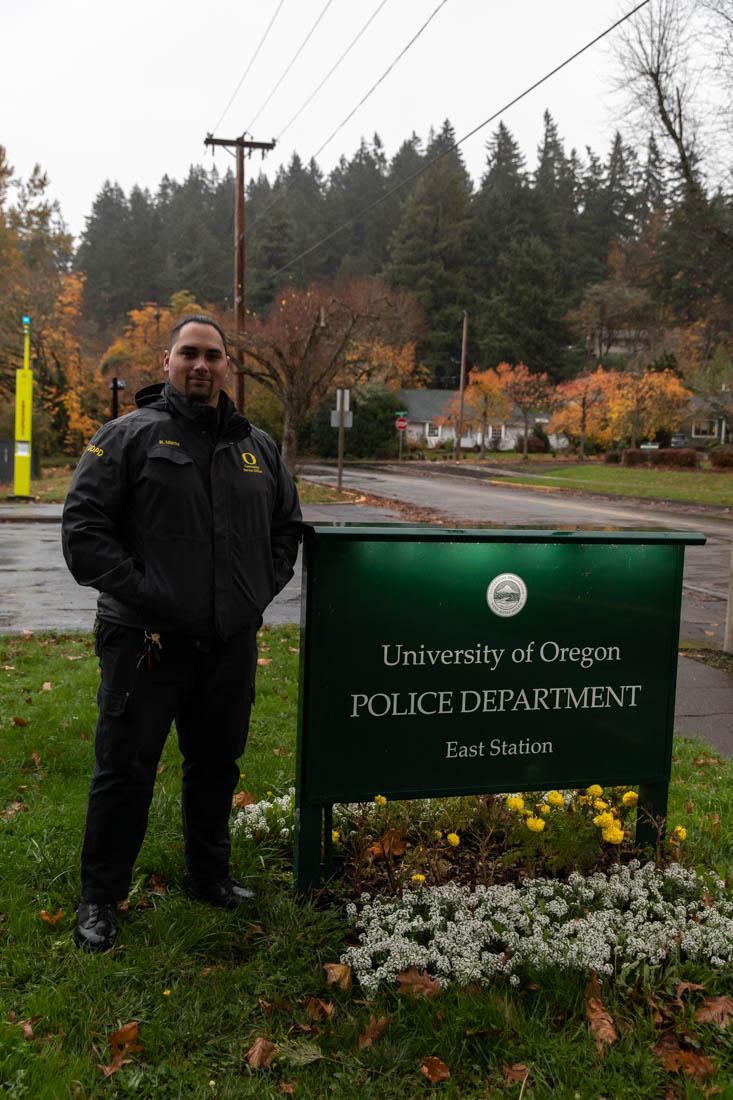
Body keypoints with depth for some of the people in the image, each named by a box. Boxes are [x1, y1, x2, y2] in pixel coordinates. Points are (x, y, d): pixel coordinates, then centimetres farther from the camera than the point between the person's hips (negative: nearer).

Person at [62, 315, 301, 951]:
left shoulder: (258, 447, 12)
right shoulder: (130, 436, -3)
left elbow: (288, 527, 22)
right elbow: (83, 528, -8)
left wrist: (262, 589, 7)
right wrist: (142, 595, -16)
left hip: (232, 643, 5)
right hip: (147, 641, -4)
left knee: (217, 766, 17)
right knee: (126, 770, 4)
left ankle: (210, 878, 37)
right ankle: (100, 898, 22)